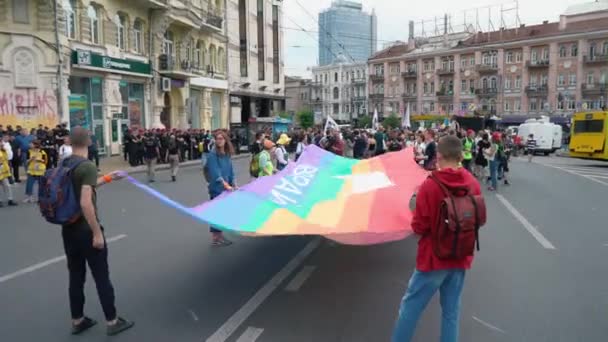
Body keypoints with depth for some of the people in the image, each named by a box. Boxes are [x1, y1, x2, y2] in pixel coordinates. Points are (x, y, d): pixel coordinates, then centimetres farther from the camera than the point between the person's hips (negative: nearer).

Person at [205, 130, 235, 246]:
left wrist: (234, 184, 1)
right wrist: (225, 185, -26)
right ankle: (215, 238, 9)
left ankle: (220, 235, 24)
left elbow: (231, 170, 10)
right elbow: (215, 173, -20)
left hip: (227, 187, 7)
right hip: (216, 188, -7)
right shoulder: (213, 154, -13)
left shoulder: (228, 154, 7)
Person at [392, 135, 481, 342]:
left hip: (433, 258, -5)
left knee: (410, 306, 10)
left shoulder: (430, 185, -19)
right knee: (451, 310, 16)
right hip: (461, 258, 5)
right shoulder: (474, 184, -3)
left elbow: (418, 227, -14)